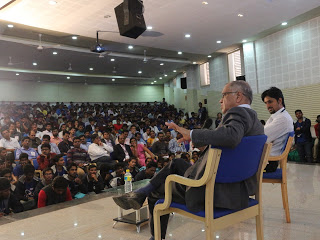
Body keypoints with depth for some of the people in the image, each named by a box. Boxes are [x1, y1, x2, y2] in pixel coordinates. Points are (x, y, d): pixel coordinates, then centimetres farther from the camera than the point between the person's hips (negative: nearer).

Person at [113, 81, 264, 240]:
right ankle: (140, 194, 17)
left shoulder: (238, 113, -17)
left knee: (156, 193, 12)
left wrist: (191, 134, -31)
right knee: (176, 163, 19)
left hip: (217, 192, -10)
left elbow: (231, 136, -40)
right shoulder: (254, 118, 14)